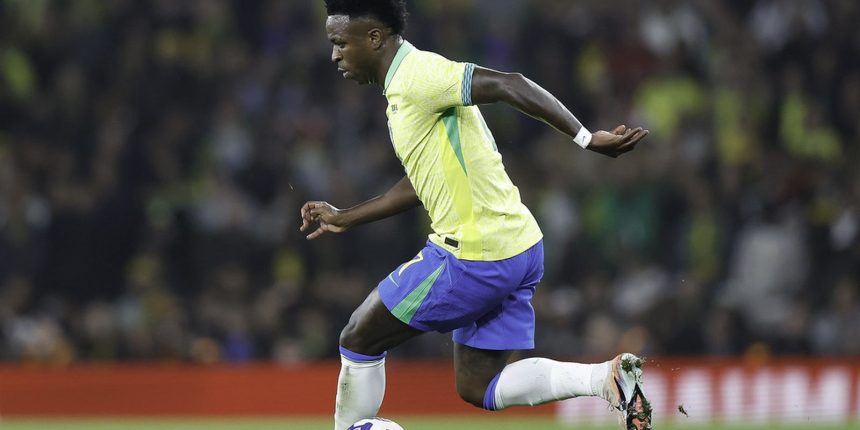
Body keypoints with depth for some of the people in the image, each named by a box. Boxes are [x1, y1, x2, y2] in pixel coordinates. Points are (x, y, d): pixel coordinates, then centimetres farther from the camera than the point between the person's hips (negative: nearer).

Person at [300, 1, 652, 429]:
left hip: (472, 258, -10)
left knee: (358, 341, 6)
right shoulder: (404, 88, 17)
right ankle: (607, 376, -4)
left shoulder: (416, 76, -15)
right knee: (478, 387, 12)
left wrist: (586, 138, -29)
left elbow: (507, 85, -26)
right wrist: (345, 218, 33)